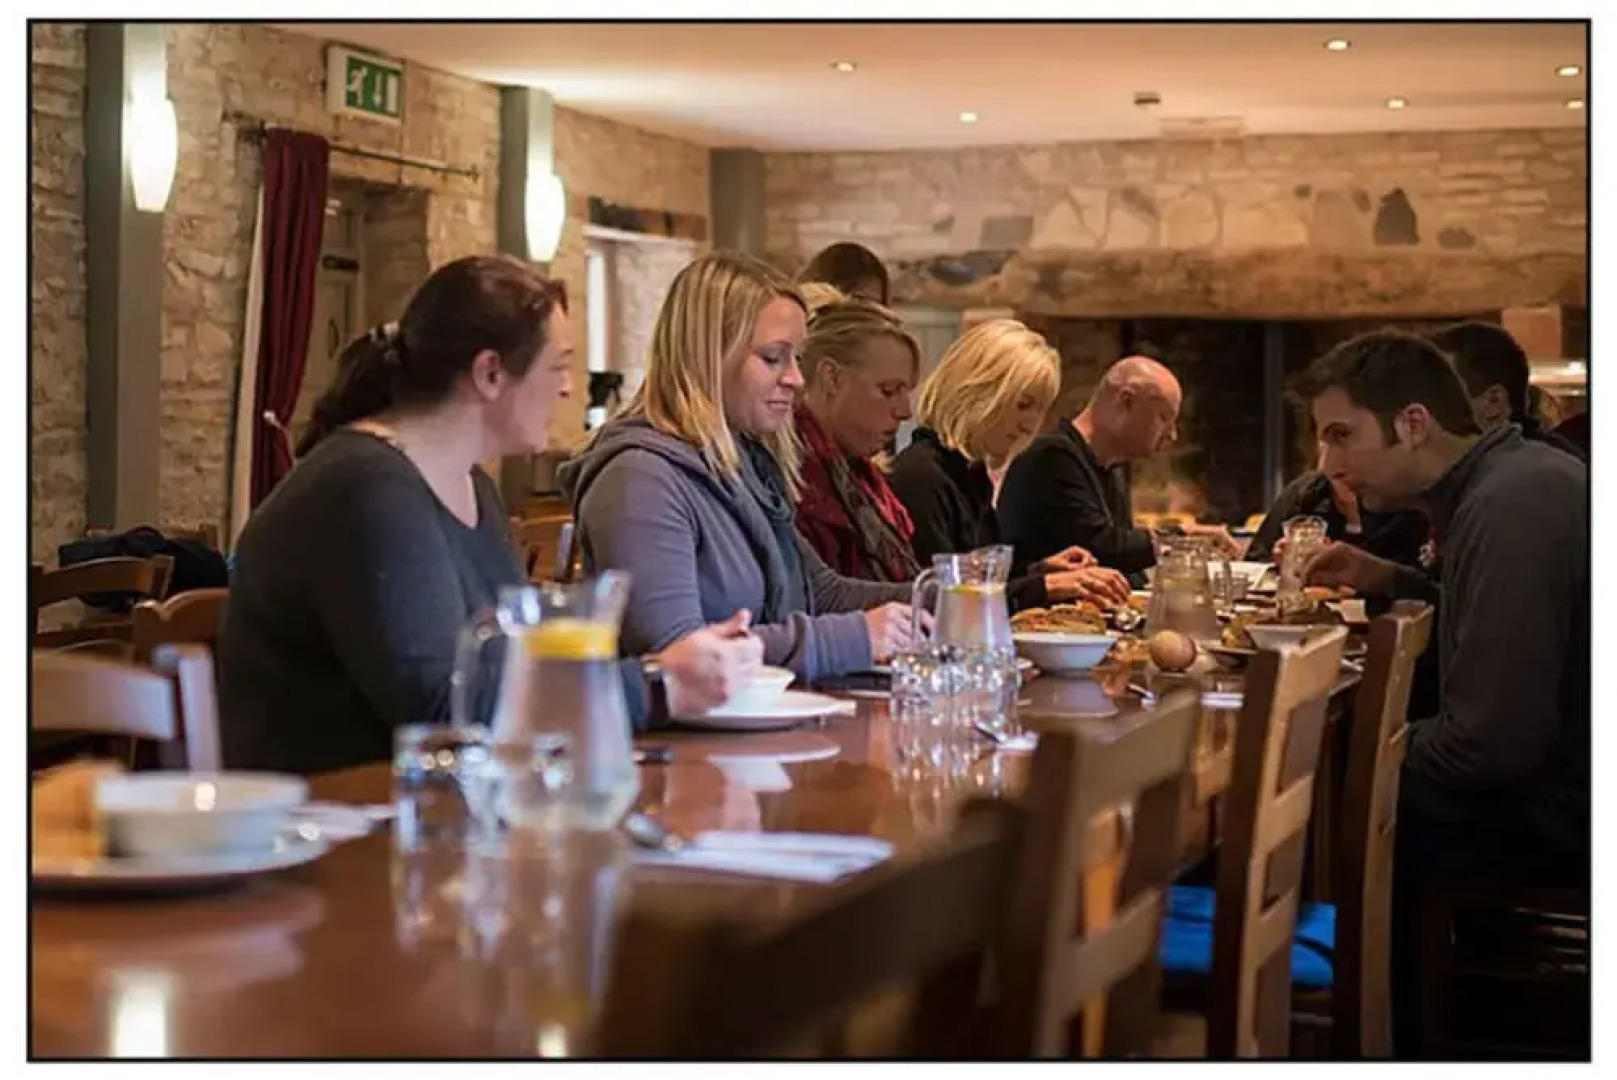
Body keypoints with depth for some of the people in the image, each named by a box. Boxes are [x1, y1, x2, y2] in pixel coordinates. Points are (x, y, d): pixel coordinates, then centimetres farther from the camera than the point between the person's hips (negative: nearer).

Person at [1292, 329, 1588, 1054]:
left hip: (1559, 815, -10)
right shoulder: (1513, 476, 8)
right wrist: (1391, 580, 9)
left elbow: (1490, 744, -27)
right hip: (1554, 780, 10)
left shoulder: (1512, 504, -24)